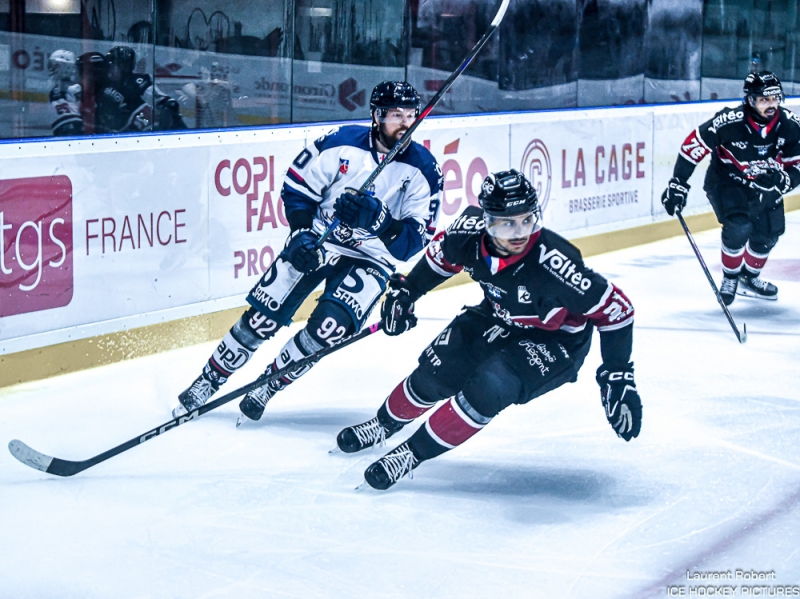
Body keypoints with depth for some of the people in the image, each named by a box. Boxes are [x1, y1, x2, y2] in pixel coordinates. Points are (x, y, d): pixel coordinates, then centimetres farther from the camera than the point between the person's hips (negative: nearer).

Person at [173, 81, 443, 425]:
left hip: (370, 260, 0)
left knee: (329, 326, -22)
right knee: (264, 315, -6)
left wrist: (378, 221, -28)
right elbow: (297, 185, -1)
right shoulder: (342, 143, -11)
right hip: (317, 243, 1)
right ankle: (208, 381, 13)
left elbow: (418, 236, -11)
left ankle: (266, 387, 0)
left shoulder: (423, 170, -10)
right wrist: (301, 234, -13)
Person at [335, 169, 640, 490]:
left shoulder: (554, 263, -38)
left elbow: (615, 308, -27)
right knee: (434, 374, 2)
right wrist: (405, 291, 5)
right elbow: (441, 254, 3)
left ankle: (413, 453, -9)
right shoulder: (471, 232, -23)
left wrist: (617, 376, -27)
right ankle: (385, 423, 35)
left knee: (492, 385, -27)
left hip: (554, 340, -5)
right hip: (498, 318, 5)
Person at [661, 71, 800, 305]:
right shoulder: (729, 121, -32)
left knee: (770, 230, 2)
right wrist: (678, 184, -22)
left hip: (763, 182, 5)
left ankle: (749, 277, 29)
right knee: (738, 225, -24)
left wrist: (780, 182, -32)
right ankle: (730, 278, 0)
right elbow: (694, 145, -23)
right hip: (725, 179, -5)